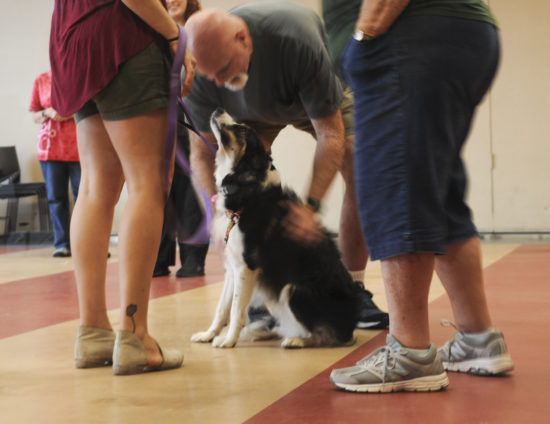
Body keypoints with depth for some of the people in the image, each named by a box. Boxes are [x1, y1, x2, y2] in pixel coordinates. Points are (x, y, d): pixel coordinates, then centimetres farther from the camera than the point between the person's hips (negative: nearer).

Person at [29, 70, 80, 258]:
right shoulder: (41, 80, 12)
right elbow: (34, 116, 14)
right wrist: (49, 113, -6)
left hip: (77, 148, -2)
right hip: (50, 147, 2)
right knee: (56, 197, 0)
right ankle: (62, 244, 4)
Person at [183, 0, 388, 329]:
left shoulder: (297, 40, -45)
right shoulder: (199, 76, -35)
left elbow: (330, 134, -38)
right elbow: (203, 151, -23)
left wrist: (310, 206, -48)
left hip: (320, 96, -2)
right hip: (253, 111, 2)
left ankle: (354, 291, -7)